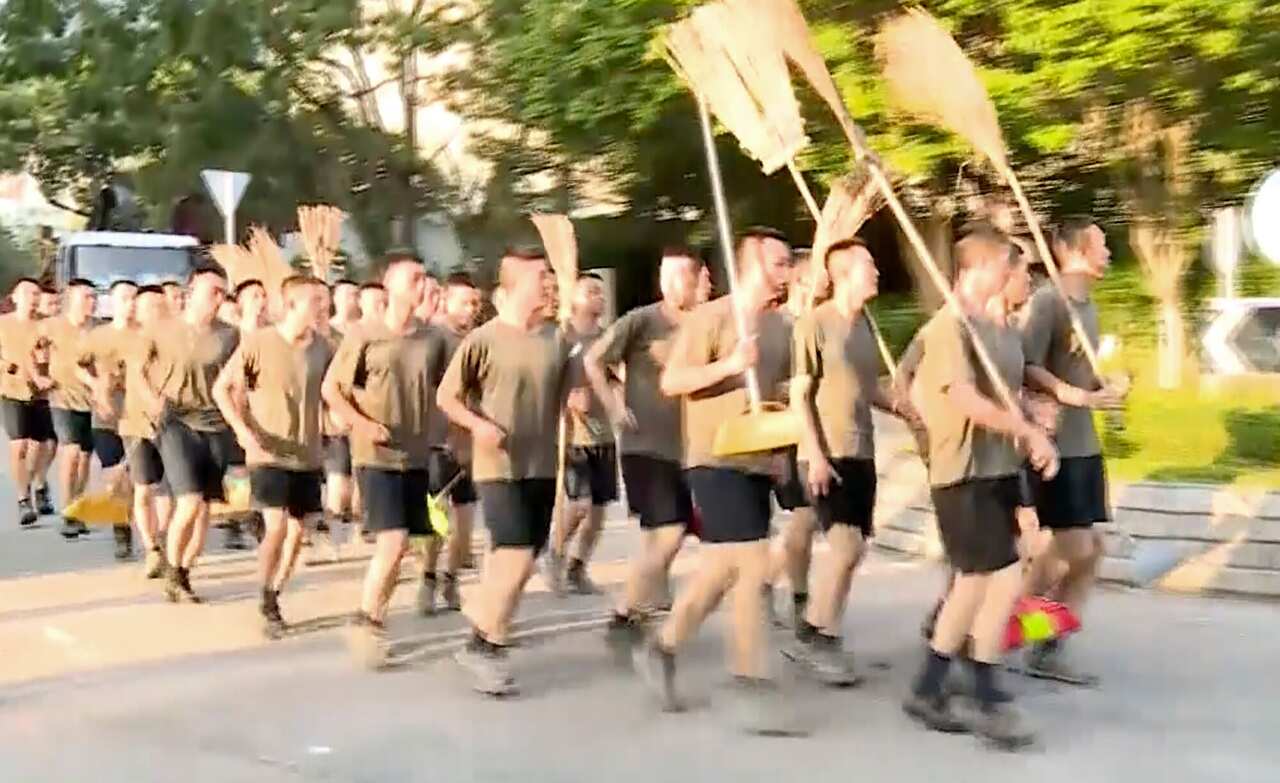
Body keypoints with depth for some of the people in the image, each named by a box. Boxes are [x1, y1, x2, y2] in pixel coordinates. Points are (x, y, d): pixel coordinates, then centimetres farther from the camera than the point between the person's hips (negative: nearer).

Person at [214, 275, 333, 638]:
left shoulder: (322, 348, 0)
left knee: (297, 530, 8)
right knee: (276, 526, -15)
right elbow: (221, 388, -6)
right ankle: (266, 601, 5)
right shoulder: (257, 342, -12)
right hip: (268, 454, -5)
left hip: (307, 455, 5)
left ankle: (274, 598, 27)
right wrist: (241, 429, -17)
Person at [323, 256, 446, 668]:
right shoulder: (363, 336, -8)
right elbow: (330, 389, -3)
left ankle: (375, 619, 25)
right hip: (377, 456, -4)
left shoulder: (432, 339, 2)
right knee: (392, 543, -13)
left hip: (416, 456, 5)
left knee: (398, 547, 9)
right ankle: (364, 620, 5)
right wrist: (363, 424, -14)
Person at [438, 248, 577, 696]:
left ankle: (485, 638, 24)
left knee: (516, 561, 9)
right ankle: (486, 646, 4)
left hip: (543, 467, 6)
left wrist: (578, 400, -9)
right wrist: (477, 424, -18)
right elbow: (446, 396, -2)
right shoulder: (483, 340, -8)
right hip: (499, 467, -5)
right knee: (517, 558, -13)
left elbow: (567, 396, 14)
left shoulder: (557, 340, 6)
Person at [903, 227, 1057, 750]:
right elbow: (965, 398, -24)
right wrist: (1029, 431, -20)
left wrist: (1036, 439, 2)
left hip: (1001, 471, 9)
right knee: (1004, 579, -10)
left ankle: (926, 691, 23)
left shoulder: (1006, 329, 14)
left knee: (975, 584, 12)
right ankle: (990, 704, 2)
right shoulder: (949, 325, -13)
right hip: (964, 475, -9)